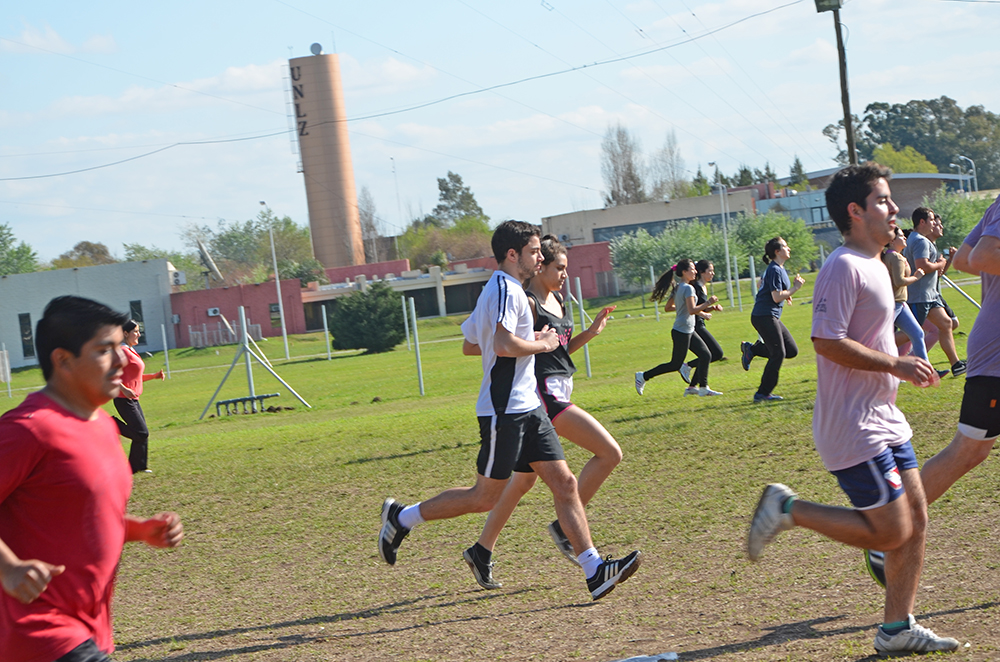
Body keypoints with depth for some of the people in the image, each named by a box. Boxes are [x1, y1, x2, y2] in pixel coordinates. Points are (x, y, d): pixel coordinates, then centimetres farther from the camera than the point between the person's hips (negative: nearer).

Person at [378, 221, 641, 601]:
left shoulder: (497, 290, 18)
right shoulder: (506, 289, -13)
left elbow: (469, 346, 25)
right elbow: (505, 345, -28)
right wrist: (542, 344, -11)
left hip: (526, 408, 10)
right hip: (505, 410, -10)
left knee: (564, 483, 0)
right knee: (486, 498, -1)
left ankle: (594, 571, -4)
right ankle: (402, 518, 14)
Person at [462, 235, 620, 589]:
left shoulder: (556, 301, 16)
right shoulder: (527, 303, -13)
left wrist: (590, 332, 12)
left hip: (555, 394, 10)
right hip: (542, 395, -10)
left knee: (525, 478, 14)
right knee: (609, 453, -12)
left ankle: (482, 551, 21)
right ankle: (564, 527, -3)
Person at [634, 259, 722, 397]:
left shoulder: (677, 287, 11)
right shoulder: (688, 288, -17)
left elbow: (668, 307, 16)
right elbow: (692, 310, -24)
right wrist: (708, 303, -18)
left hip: (689, 331, 10)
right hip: (682, 332, -10)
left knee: (705, 355, 6)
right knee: (675, 365, -1)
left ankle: (693, 387, 7)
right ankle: (643, 376, 8)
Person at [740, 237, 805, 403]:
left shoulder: (780, 269, 16)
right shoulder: (775, 270, -15)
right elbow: (777, 297, -20)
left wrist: (785, 294, 15)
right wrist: (795, 288, -12)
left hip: (771, 317, 10)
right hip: (764, 316, -10)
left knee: (792, 350, 7)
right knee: (778, 354, -8)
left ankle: (752, 349, 11)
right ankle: (763, 394, -2)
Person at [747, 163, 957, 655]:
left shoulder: (874, 265, 16)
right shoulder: (844, 267, -16)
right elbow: (827, 342, -23)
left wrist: (899, 362, 12)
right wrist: (895, 365, -19)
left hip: (883, 420, 10)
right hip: (853, 429, -10)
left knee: (915, 518, 9)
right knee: (891, 532, -7)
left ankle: (896, 629, 16)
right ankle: (788, 510, 3)